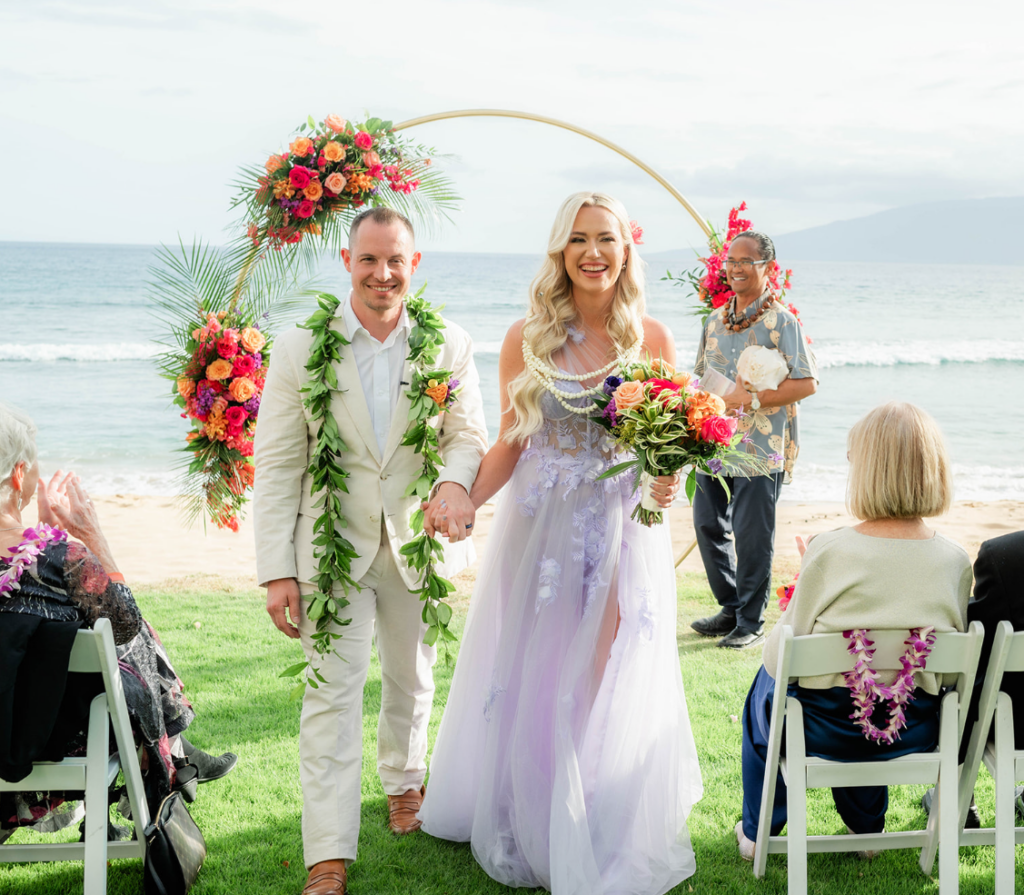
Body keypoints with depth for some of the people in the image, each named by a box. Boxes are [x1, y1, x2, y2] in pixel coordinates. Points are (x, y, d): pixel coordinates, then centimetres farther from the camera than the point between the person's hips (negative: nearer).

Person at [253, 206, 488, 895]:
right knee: (334, 693, -2)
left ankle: (404, 781, 47)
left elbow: (469, 433, -3)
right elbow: (278, 464, -7)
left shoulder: (450, 345, -3)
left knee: (412, 678, 20)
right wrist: (276, 571, -12)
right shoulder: (300, 347, -7)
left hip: (419, 541, 2)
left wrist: (456, 481, -28)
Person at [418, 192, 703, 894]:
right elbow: (510, 445, 3)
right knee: (529, 682, 8)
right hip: (538, 532, 1)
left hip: (622, 533, 0)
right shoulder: (526, 340, -1)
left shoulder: (652, 338, -1)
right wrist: (462, 501, -12)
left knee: (613, 687, 4)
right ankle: (528, 828, 27)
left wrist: (669, 479, -15)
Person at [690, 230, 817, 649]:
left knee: (752, 535, -1)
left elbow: (807, 382, -14)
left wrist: (750, 399, -20)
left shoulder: (780, 321, -8)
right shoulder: (716, 319, 12)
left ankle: (751, 623, 12)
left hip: (759, 446, -7)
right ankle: (730, 609, 28)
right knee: (708, 524, 12)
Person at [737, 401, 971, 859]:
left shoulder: (829, 551, -22)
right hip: (912, 731, 3)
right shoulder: (954, 560, -11)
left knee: (766, 682, 31)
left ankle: (757, 831, 45)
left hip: (827, 728, -3)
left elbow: (781, 657, -14)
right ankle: (867, 827, 52)